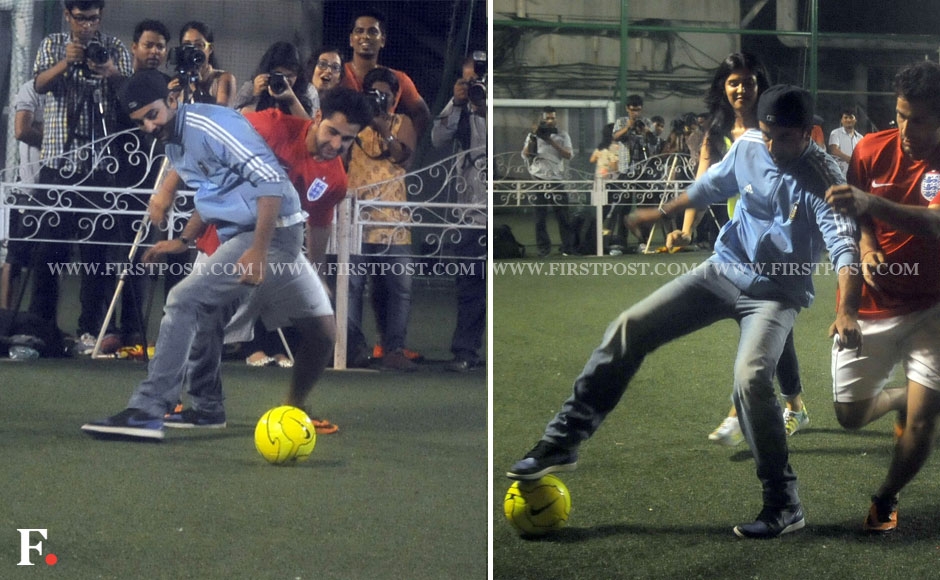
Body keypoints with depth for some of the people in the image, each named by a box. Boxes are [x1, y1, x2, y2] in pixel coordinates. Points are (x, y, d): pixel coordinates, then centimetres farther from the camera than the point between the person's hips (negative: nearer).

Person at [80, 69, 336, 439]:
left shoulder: (210, 126, -17)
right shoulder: (174, 145, 12)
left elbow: (271, 182, -22)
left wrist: (258, 250, -26)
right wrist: (184, 240, 17)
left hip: (271, 231, -10)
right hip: (237, 235, 10)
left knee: (184, 302, -16)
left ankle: (147, 412, -17)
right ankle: (206, 409, 33)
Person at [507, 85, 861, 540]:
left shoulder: (821, 179, -21)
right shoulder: (747, 147, -5)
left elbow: (844, 244, -34)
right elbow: (711, 185, 16)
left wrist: (846, 310, -50)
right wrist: (662, 212, 28)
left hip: (776, 293, -6)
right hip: (723, 270, 6)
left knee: (751, 377, -30)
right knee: (628, 329, -3)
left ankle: (784, 505, -15)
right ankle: (563, 442, 5)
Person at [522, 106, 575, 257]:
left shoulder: (562, 136, 9)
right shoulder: (533, 135, 9)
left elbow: (568, 155, -5)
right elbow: (525, 154, -2)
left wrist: (550, 140, -13)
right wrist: (533, 138, -16)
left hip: (556, 180, 0)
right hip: (538, 180, 0)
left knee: (563, 216, -2)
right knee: (540, 216, 0)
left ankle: (568, 248, 2)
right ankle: (543, 248, 6)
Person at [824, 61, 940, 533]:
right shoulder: (872, 150, -5)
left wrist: (871, 203, -46)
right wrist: (867, 250, -15)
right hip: (871, 306, 3)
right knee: (850, 415, 6)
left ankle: (885, 501, 16)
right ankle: (900, 397, 39)